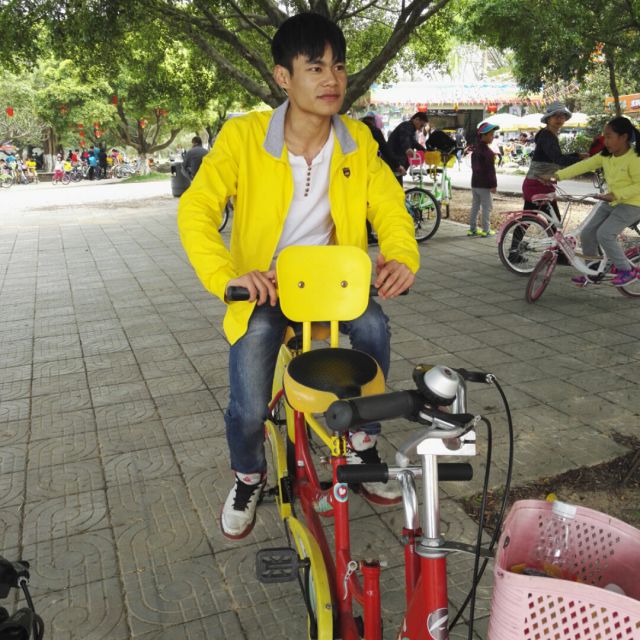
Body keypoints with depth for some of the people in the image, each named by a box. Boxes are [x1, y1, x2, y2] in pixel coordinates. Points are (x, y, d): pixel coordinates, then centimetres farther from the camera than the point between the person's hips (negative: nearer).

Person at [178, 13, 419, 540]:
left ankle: (363, 444, -4)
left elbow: (390, 208, -7)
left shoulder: (358, 141, -5)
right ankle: (249, 478, 22)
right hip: (263, 290, -2)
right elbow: (196, 210, -22)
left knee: (374, 325, -30)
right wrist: (225, 275, -40)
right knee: (248, 410, -15)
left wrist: (403, 257, -30)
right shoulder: (243, 135, -15)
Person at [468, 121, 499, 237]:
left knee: (475, 206, 13)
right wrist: (493, 184, -15)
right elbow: (490, 170, -18)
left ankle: (472, 229, 16)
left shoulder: (475, 150, 12)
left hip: (475, 183, 9)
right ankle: (486, 230, -1)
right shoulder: (487, 152, -16)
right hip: (484, 184, -9)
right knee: (487, 207, -2)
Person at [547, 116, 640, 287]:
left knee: (604, 234, -22)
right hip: (611, 203, 8)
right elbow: (583, 166, -4)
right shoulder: (605, 156, 1)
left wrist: (615, 195, -31)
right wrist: (557, 175, -12)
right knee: (587, 233, 1)